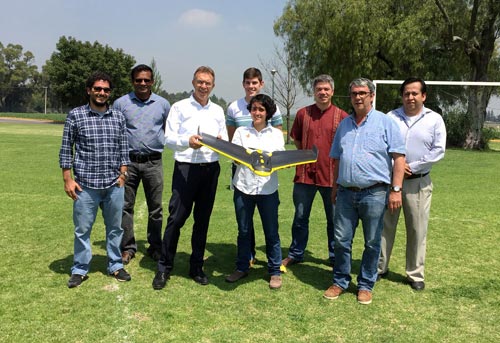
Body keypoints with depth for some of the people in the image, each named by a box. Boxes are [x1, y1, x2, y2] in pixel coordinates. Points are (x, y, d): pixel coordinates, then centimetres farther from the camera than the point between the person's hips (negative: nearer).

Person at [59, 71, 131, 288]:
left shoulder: (118, 117, 7)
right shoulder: (76, 115, -1)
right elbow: (66, 149, 1)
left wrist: (122, 175, 5)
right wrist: (68, 179, -3)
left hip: (114, 185, 3)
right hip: (86, 185, -2)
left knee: (115, 228, 13)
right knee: (82, 229, 7)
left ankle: (115, 266, 28)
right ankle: (80, 269, 23)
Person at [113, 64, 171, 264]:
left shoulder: (163, 104, 6)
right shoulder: (121, 103, 3)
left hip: (153, 162, 1)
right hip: (128, 161, 0)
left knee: (155, 208, 7)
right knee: (126, 206, 4)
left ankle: (155, 246, 21)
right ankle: (128, 247, 16)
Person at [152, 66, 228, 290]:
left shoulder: (218, 111, 15)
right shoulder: (179, 107, 4)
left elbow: (225, 140, 13)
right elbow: (169, 138, -3)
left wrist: (222, 142, -11)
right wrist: (187, 141, -22)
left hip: (210, 169, 4)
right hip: (185, 168, -3)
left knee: (202, 219, 9)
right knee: (176, 217, -5)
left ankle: (197, 267, 21)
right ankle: (164, 268, 8)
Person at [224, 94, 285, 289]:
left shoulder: (276, 134, 8)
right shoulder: (241, 131, 9)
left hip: (268, 188, 0)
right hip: (243, 186, 1)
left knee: (271, 232, 3)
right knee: (244, 231, 9)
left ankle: (275, 272, 15)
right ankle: (242, 268, 24)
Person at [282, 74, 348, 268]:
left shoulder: (342, 116, -3)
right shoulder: (303, 113, 3)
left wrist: (337, 161, -4)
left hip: (332, 175, -1)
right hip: (305, 173, 2)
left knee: (334, 219, 11)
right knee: (300, 217, 11)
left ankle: (335, 256, 27)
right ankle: (295, 254, 25)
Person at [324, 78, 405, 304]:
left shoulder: (385, 122, 0)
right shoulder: (344, 124, 14)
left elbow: (398, 157, -5)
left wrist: (396, 189, -11)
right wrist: (335, 187, 17)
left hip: (374, 193, -4)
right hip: (346, 192, 4)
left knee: (372, 243, 7)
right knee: (341, 240, 7)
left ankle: (366, 285, 22)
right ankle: (340, 281, 22)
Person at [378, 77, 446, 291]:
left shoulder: (434, 119, 3)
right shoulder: (391, 117, 5)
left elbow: (438, 150, -3)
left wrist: (412, 167, -10)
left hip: (419, 182, -1)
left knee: (417, 230, 4)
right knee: (385, 225, 7)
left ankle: (415, 274, 16)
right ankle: (380, 267, 19)